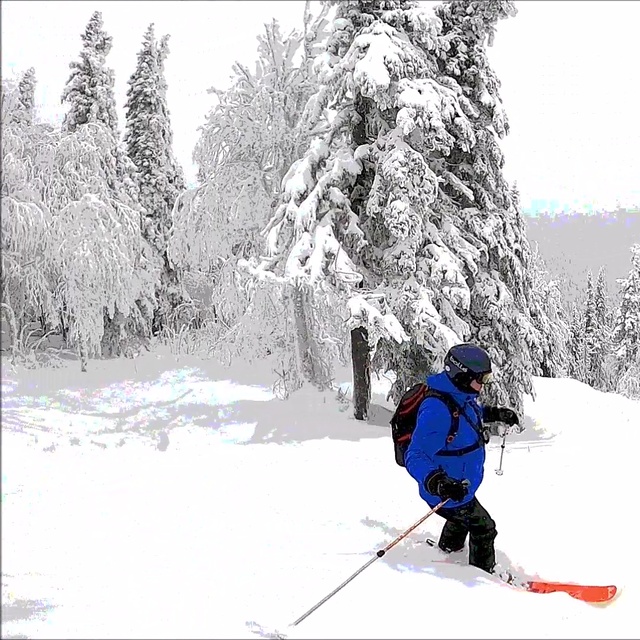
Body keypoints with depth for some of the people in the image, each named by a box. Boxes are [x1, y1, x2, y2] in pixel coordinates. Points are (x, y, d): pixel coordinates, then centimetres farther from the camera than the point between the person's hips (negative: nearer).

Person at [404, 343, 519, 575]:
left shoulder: (462, 396, -5)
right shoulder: (437, 410, -36)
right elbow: (415, 457, -39)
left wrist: (495, 413, 15)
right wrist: (436, 482, -53)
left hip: (461, 486, 10)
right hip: (447, 494, -10)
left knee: (462, 519, 34)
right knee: (484, 529, 8)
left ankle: (447, 553, 61)